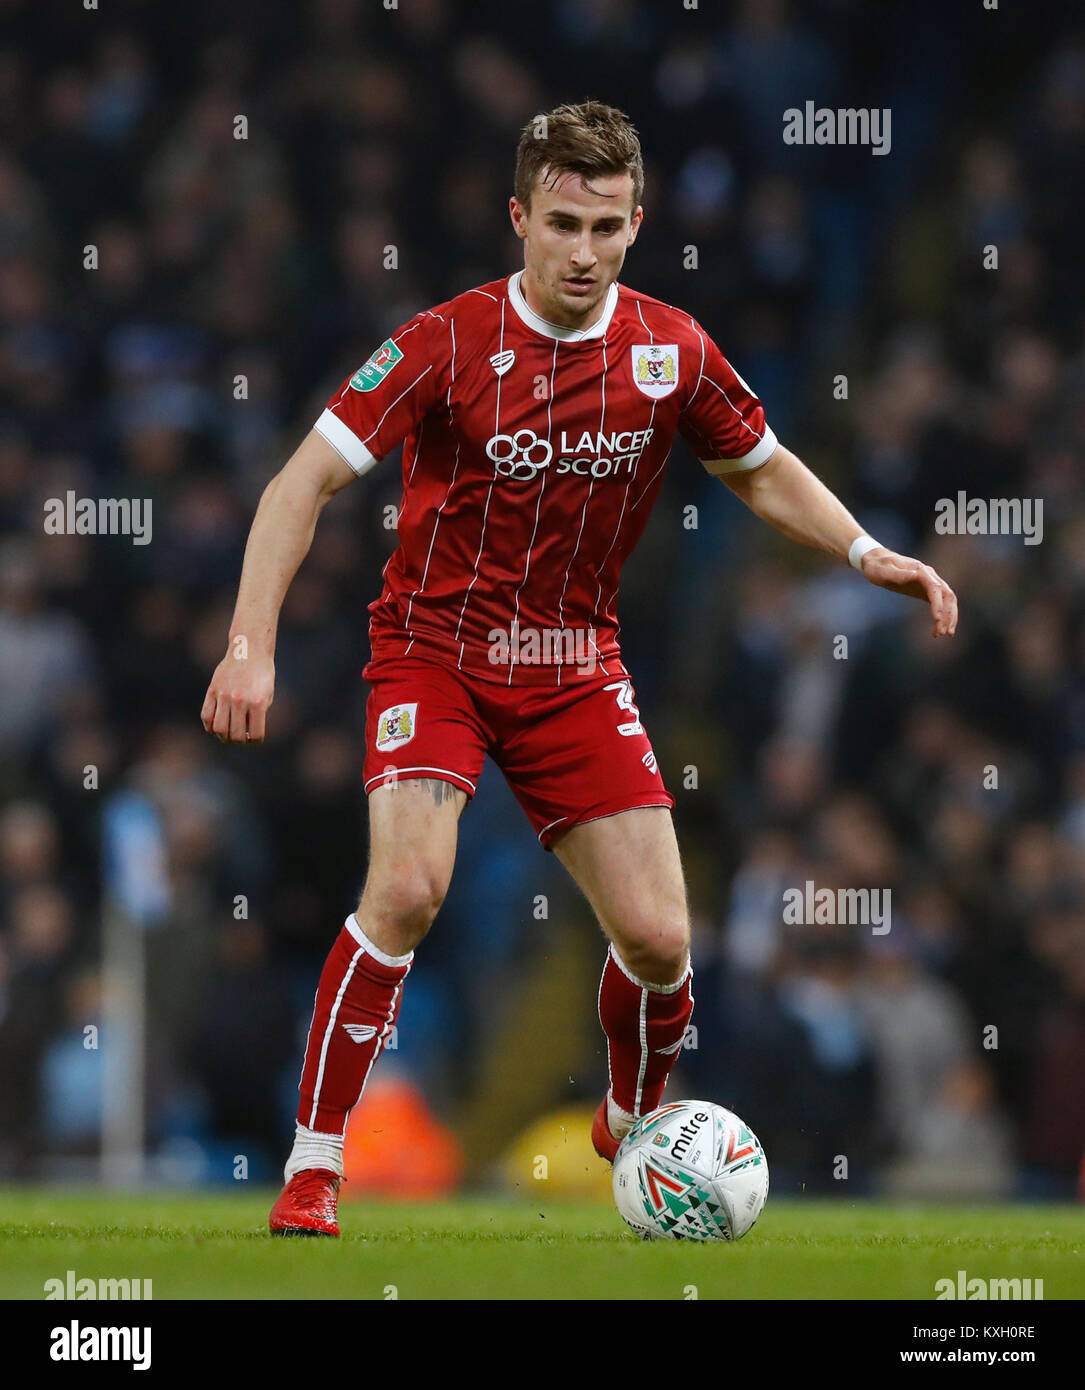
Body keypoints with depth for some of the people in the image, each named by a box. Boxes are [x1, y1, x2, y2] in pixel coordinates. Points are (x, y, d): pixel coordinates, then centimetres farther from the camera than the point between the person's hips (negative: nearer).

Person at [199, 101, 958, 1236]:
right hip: (435, 648, -3)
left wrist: (865, 553, -3)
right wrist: (251, 645, -27)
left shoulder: (670, 350, -4)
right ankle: (312, 1167, -17)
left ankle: (632, 1122, 30)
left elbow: (762, 470, 13)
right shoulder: (448, 342, -16)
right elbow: (306, 480, -17)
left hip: (575, 664, 3)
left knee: (658, 939, -4)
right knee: (409, 885, -27)